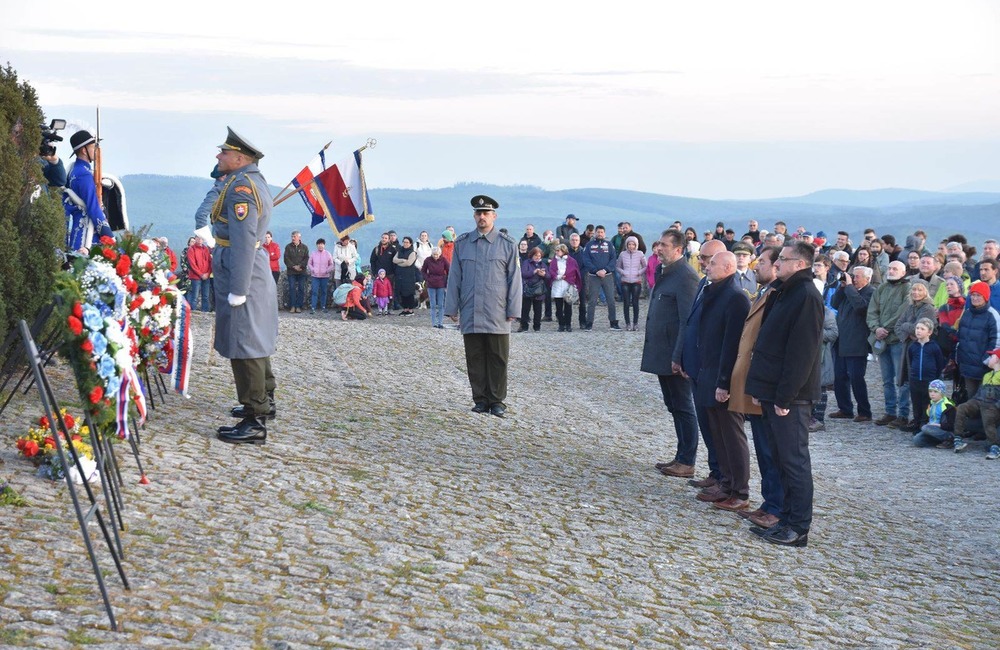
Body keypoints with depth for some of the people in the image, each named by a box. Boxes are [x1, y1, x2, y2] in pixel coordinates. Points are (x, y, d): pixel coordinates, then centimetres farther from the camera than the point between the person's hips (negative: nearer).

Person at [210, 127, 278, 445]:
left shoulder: (241, 188, -19)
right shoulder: (256, 181, 14)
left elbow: (243, 243, -25)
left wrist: (237, 292, -25)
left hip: (242, 275, -11)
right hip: (257, 274, 11)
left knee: (245, 349, -7)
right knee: (256, 342, 22)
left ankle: (255, 423, -4)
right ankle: (264, 401, 37)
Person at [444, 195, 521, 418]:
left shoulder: (507, 244, 3)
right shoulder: (462, 243, 8)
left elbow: (514, 279, 2)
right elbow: (454, 277, 10)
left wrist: (513, 310, -3)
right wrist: (452, 308, 6)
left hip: (497, 316, -2)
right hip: (470, 315, 2)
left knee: (497, 360, 2)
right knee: (475, 359, 6)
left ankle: (497, 401, 10)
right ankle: (481, 400, 14)